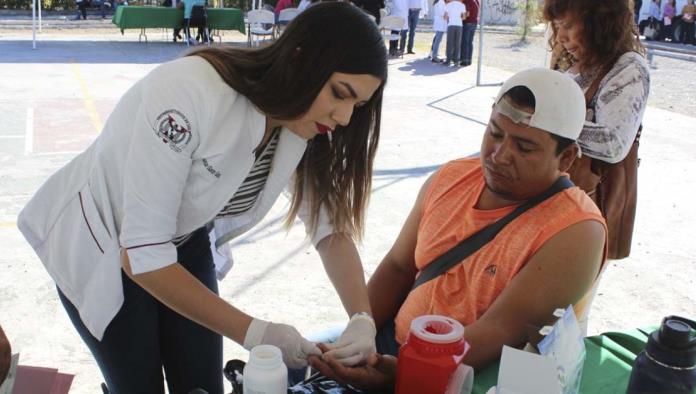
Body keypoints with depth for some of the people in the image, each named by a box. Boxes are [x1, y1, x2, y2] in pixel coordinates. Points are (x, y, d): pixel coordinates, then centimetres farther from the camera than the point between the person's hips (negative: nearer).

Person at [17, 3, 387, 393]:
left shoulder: (303, 127, -17)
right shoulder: (188, 95, -36)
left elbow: (332, 229, -9)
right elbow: (142, 254, -34)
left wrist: (362, 318, -24)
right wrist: (253, 332, -32)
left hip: (184, 243, 5)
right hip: (99, 245, -4)